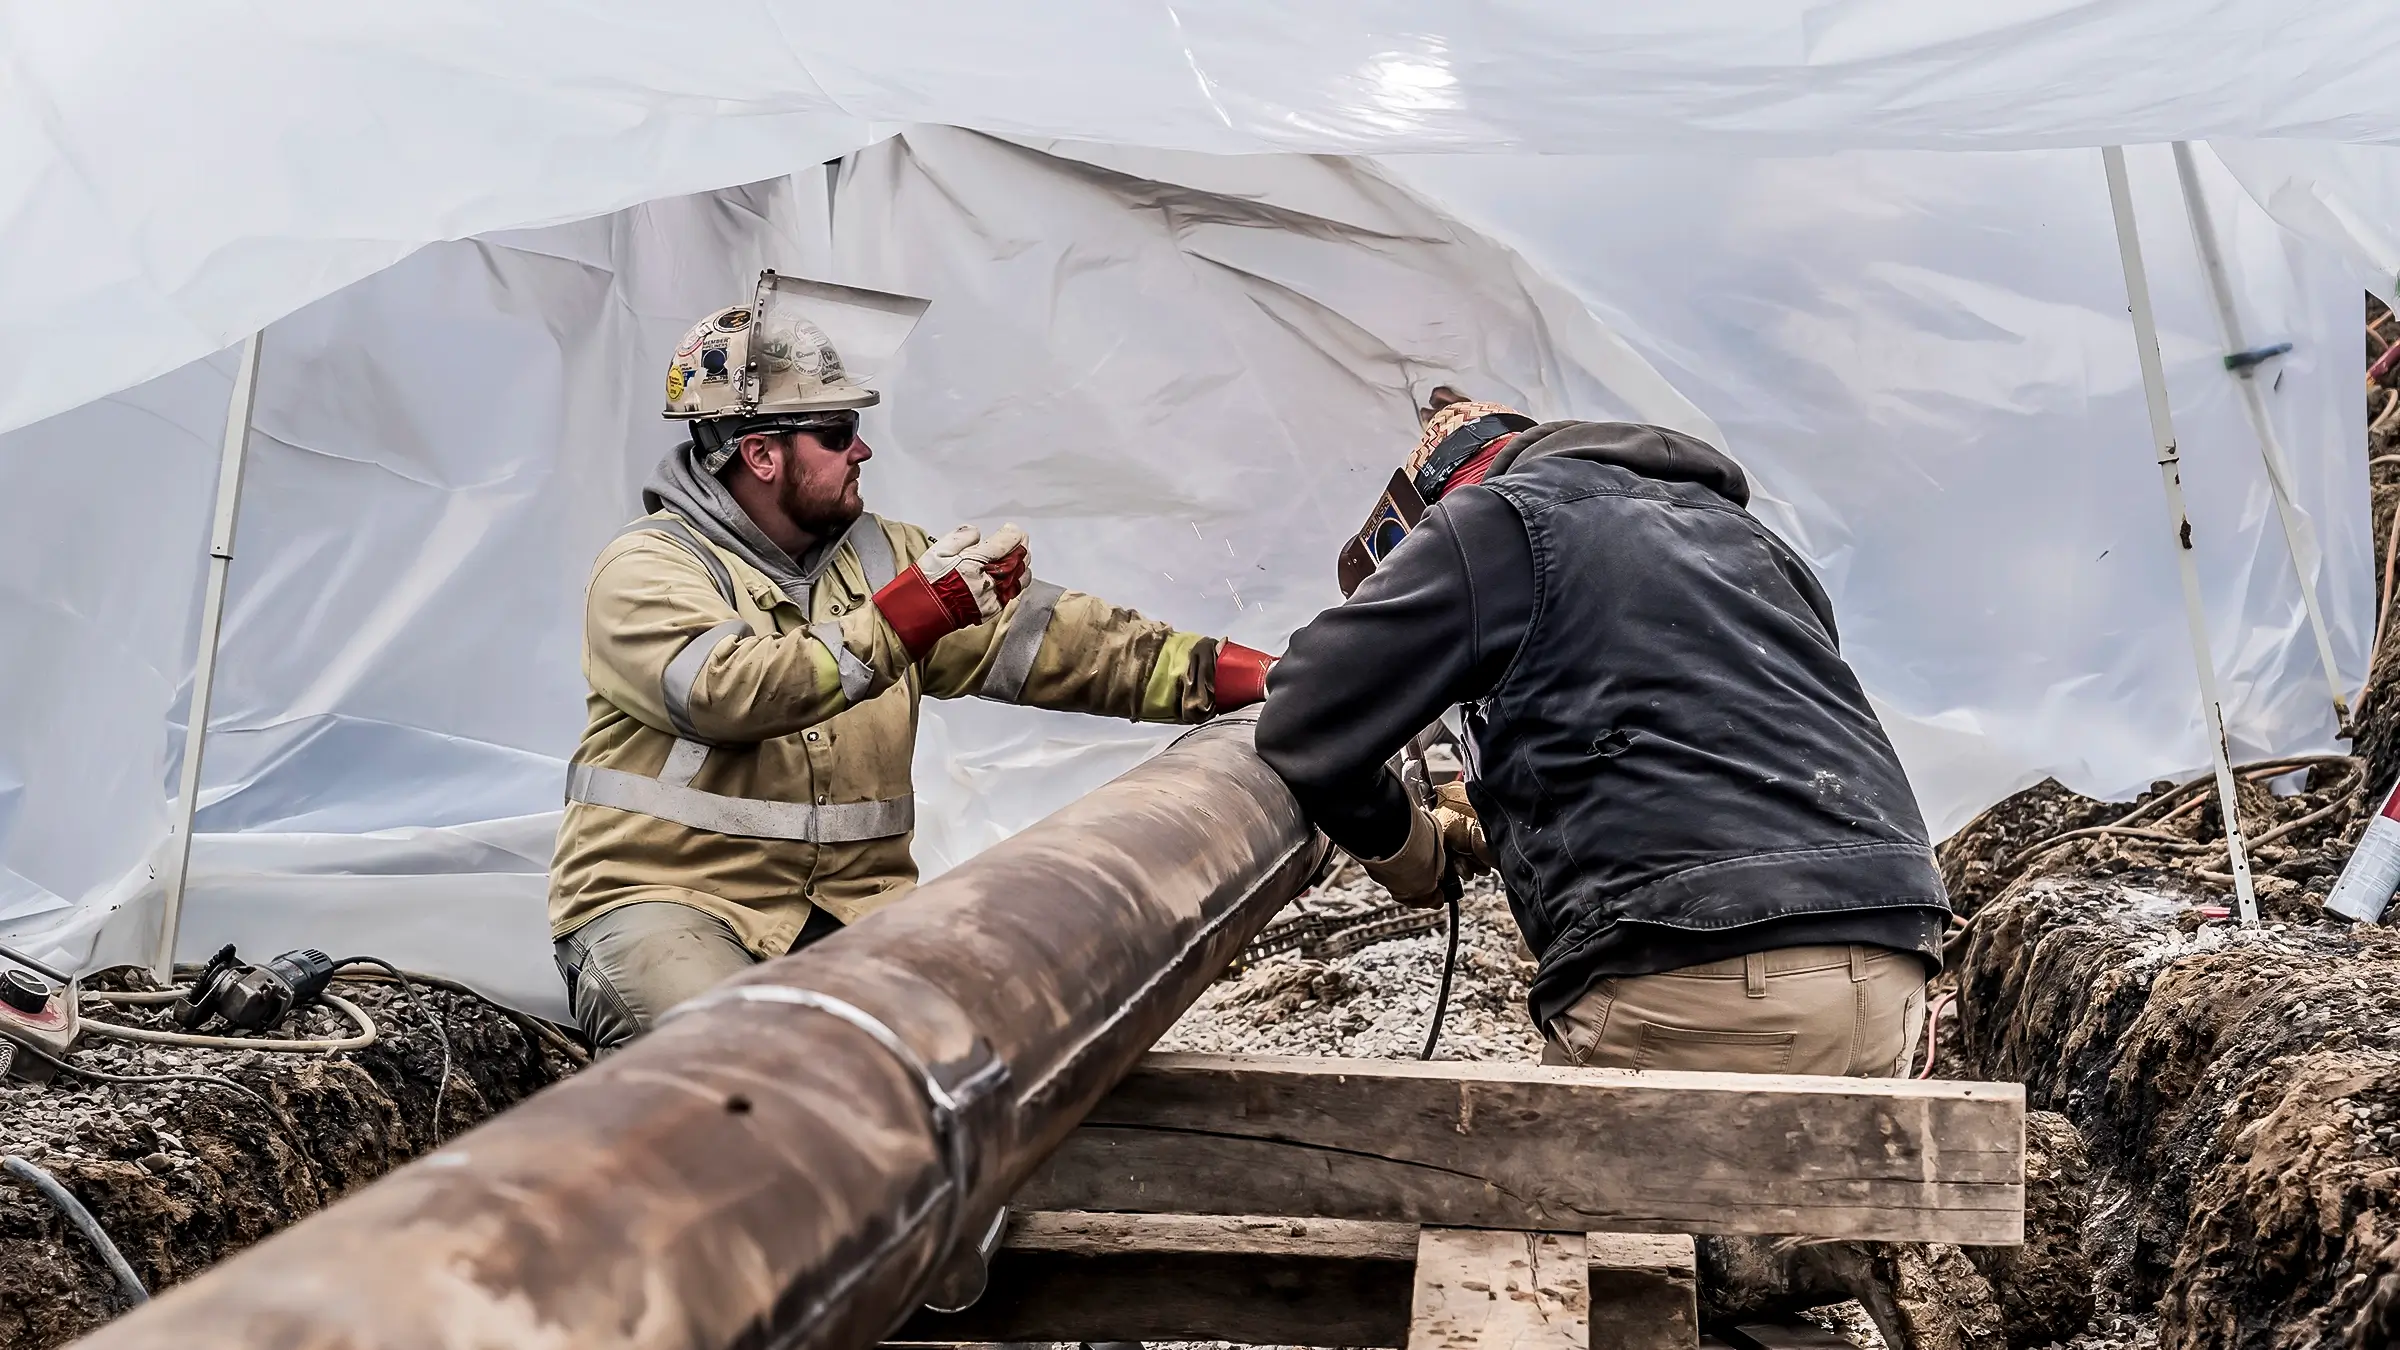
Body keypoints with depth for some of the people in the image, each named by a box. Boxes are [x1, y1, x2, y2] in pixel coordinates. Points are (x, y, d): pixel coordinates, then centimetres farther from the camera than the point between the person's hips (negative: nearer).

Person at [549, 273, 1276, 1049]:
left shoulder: (881, 555, 12)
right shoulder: (646, 569, -5)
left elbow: (1041, 639, 6)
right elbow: (729, 692, -25)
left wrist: (1226, 674, -3)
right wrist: (908, 615, -30)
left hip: (849, 899, 5)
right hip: (660, 897, -5)